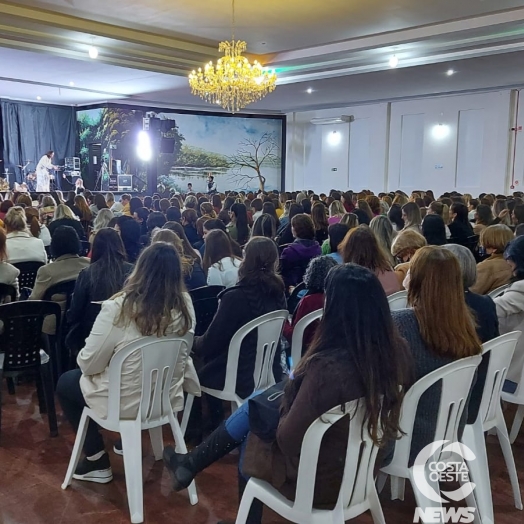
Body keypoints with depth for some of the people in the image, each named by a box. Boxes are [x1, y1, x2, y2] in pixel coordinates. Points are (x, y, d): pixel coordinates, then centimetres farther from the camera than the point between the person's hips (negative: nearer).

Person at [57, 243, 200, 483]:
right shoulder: (185, 305, -12)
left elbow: (89, 364, -16)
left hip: (125, 402, -5)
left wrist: (83, 358, 5)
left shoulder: (118, 308, -26)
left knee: (65, 382, 23)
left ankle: (97, 461, 24)